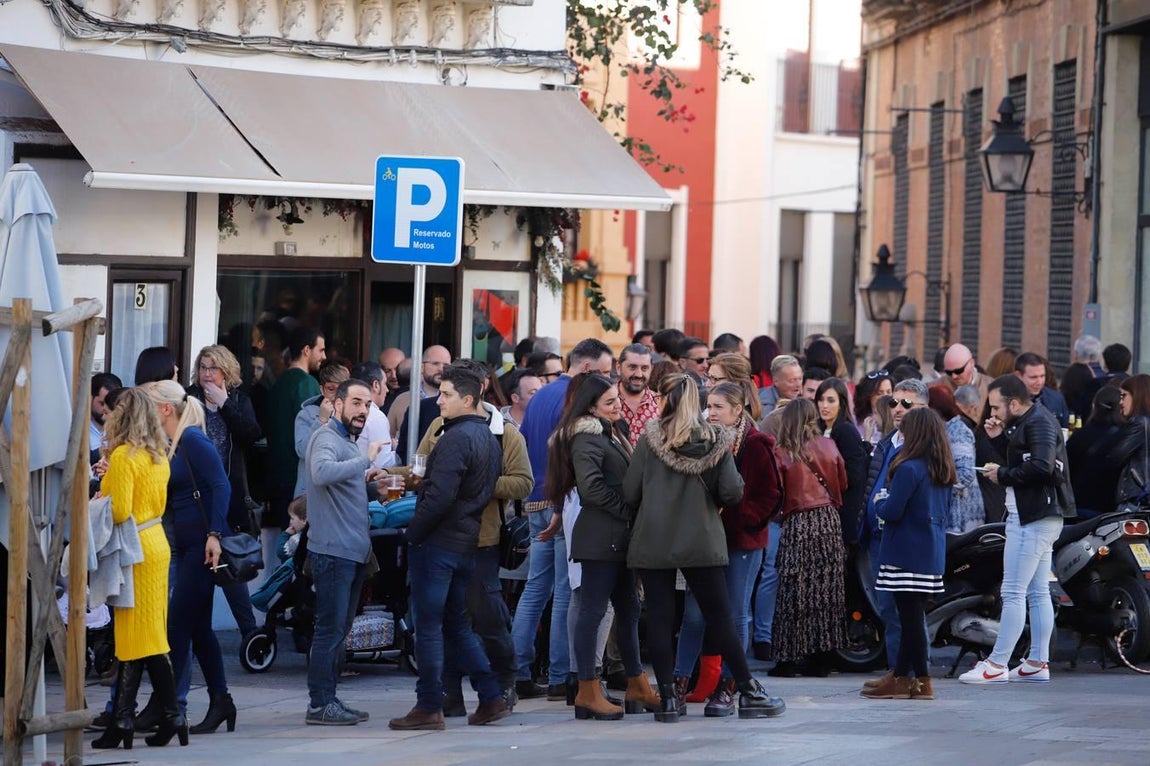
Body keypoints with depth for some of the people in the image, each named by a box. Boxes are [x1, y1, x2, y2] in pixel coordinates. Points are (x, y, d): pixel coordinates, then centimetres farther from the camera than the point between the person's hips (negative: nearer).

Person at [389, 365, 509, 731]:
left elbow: (440, 495, -23)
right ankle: (491, 697, 14)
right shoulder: (489, 438, 13)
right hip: (468, 544, 9)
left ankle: (429, 708, 0)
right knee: (457, 624, 17)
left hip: (437, 542, -9)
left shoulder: (456, 438, -16)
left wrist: (413, 532, -13)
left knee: (428, 626, -2)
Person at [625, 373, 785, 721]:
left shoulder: (650, 439, -4)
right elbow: (731, 493, -8)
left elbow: (629, 493, -5)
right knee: (720, 618, 7)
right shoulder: (716, 440, 0)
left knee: (659, 619, 4)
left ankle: (668, 698, 2)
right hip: (702, 542, 1)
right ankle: (749, 693, 10)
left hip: (653, 542, -1)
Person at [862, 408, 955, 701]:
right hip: (933, 554, 8)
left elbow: (892, 511, -20)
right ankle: (900, 675, 21)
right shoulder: (944, 472, 9)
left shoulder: (909, 469, -17)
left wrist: (880, 503, 3)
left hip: (907, 553, -8)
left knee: (911, 616, -3)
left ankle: (921, 681, -2)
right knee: (913, 615, 13)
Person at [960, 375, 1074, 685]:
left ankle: (997, 665, -10)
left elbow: (1040, 467, -27)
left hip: (1034, 519, -11)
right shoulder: (1028, 422, 18)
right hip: (1036, 517, 11)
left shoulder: (1039, 423, -14)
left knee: (1013, 593, -10)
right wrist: (998, 438, 7)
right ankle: (1038, 663, 13)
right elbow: (1020, 459, 19)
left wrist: (1003, 475, -15)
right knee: (1038, 592, 11)